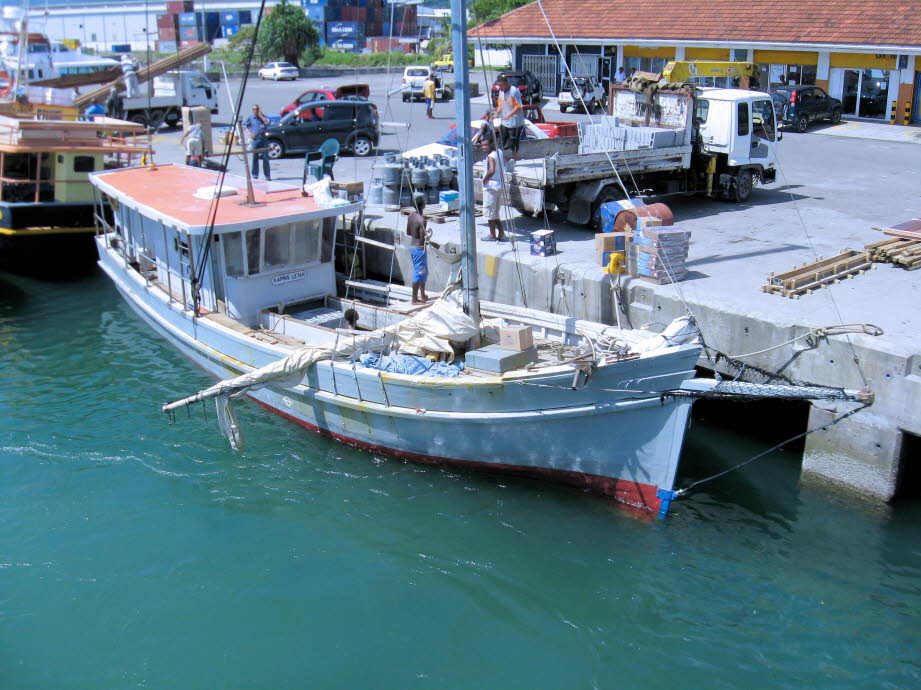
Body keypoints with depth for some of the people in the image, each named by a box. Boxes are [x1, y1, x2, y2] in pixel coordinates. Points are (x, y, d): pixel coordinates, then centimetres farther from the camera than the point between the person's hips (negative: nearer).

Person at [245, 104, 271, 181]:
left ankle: (267, 175, 4)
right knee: (255, 157, 1)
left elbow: (266, 122, -14)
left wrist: (260, 115, -9)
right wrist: (249, 133, -1)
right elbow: (246, 126, 16)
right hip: (255, 139, 0)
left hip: (264, 139, 0)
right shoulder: (250, 118, 8)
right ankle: (255, 175, 8)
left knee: (265, 157, -1)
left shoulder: (263, 117, 6)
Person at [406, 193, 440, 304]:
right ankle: (414, 299, 6)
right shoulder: (422, 220, -22)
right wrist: (433, 243, -7)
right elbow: (422, 239, -22)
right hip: (419, 248, -9)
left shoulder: (411, 216, 3)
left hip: (412, 246, 9)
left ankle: (423, 295, 31)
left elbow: (408, 232, 12)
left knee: (424, 272, 21)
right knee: (418, 273, 0)